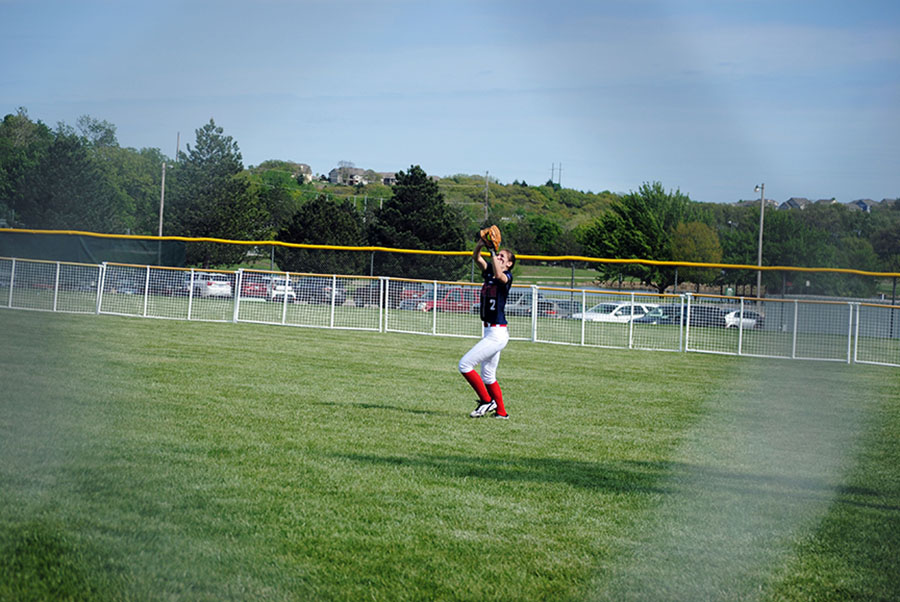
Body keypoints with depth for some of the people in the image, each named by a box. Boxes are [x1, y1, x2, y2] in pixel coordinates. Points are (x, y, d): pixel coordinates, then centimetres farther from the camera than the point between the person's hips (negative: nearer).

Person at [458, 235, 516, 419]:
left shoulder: (507, 277, -10)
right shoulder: (489, 272, 11)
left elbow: (499, 275, -33)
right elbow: (476, 258, 3)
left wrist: (493, 250, -29)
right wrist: (481, 243, -14)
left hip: (498, 333, -9)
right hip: (490, 333, 9)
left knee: (465, 364, -12)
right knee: (487, 376, 15)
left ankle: (486, 401, -4)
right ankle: (501, 412, 24)